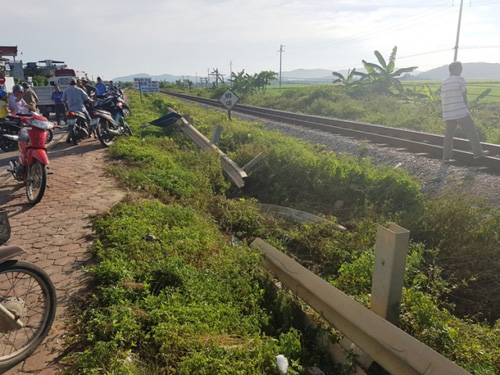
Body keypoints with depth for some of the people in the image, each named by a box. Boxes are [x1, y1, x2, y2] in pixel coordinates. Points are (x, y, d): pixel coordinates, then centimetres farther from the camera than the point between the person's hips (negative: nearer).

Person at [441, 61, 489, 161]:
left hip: (447, 114, 6)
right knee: (471, 131, 5)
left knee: (449, 134, 13)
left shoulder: (443, 83, 13)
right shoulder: (460, 80, -6)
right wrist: (465, 108, 15)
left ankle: (446, 156, 11)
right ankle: (477, 152, 11)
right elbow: (464, 96, -1)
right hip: (461, 112, -6)